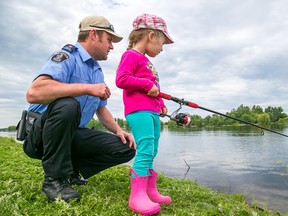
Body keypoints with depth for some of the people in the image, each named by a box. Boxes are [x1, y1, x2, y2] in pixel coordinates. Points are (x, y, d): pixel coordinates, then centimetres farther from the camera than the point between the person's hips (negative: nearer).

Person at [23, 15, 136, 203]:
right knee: (68, 105, -38)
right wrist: (88, 88, -30)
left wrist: (118, 130, 0)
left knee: (125, 148, -5)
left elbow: (101, 109, 17)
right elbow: (34, 93, -31)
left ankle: (71, 170, 7)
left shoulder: (98, 71, 11)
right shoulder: (66, 57, -13)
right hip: (41, 135, -6)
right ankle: (54, 178, -18)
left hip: (73, 135, 7)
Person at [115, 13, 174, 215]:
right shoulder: (131, 55, -3)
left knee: (151, 153, 10)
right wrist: (147, 84, -14)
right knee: (145, 150, -15)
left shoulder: (146, 61, 26)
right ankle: (137, 196, -7)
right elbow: (121, 79, -17)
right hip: (139, 111, -10)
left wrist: (161, 104, 17)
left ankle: (151, 192, 19)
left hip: (152, 112, 10)